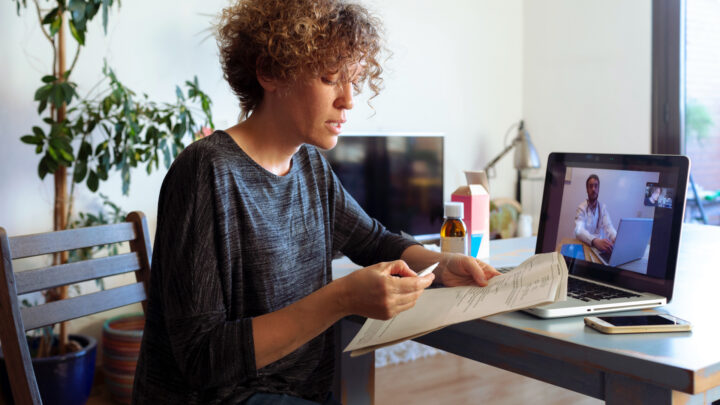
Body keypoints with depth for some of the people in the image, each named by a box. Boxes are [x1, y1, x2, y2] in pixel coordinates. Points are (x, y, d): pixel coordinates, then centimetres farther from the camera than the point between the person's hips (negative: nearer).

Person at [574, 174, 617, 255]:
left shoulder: (603, 208, 6)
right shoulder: (581, 208, -5)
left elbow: (608, 227, -8)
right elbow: (579, 230, -22)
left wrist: (616, 238, -31)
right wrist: (595, 241, -41)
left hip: (599, 246, 3)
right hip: (584, 246, -3)